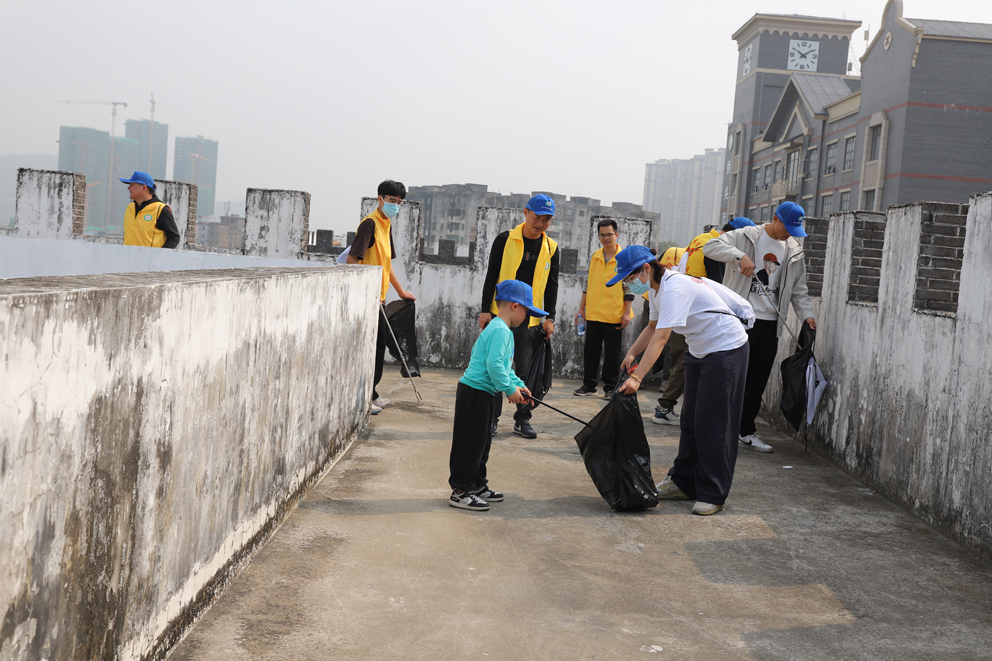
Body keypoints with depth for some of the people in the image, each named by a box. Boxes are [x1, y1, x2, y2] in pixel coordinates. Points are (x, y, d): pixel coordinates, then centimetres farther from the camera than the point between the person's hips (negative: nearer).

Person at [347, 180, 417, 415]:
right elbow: (352, 260, -22)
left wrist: (400, 290, 26)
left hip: (377, 298, 10)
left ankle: (371, 394, 25)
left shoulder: (386, 225, 15)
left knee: (378, 344, 15)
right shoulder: (370, 224, -14)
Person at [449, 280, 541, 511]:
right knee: (470, 443, -4)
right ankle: (460, 491, 2)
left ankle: (477, 485, 28)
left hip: (483, 394, 11)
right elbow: (494, 364, -27)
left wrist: (518, 385, 12)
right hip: (475, 393, -11)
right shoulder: (500, 330, -18)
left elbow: (504, 366, 23)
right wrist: (510, 389, -18)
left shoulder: (502, 330, 16)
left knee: (481, 442, 18)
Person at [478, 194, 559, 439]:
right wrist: (485, 310, -4)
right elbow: (491, 277, 0)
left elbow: (552, 286, 10)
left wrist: (549, 318, 4)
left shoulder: (551, 248, 6)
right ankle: (492, 417, 12)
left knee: (526, 371, 1)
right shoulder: (505, 240, -1)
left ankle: (522, 419, 12)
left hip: (530, 320, 2)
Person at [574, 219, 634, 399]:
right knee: (591, 351, 7)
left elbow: (629, 287, -3)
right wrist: (581, 308, 12)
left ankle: (610, 388, 12)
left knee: (612, 353, 3)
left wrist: (627, 312, -8)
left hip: (614, 316, -4)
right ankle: (589, 385, 16)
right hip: (593, 314, 4)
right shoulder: (594, 257, 9)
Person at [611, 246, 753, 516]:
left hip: (726, 349, -10)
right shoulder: (658, 288, 4)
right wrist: (631, 354, 0)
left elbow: (661, 337, -35)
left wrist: (636, 377, -39)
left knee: (713, 423, -7)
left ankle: (712, 495, 0)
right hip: (699, 350, 10)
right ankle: (684, 483, 22)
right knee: (690, 420, 13)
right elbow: (652, 327, 16)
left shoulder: (674, 288, -27)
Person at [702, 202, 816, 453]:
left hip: (769, 325, 5)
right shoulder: (746, 237, -2)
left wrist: (807, 314, 0)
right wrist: (740, 255, -27)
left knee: (757, 382, 9)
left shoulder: (794, 251, 13)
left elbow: (799, 290, 17)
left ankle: (747, 432, 19)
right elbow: (711, 246, -13)